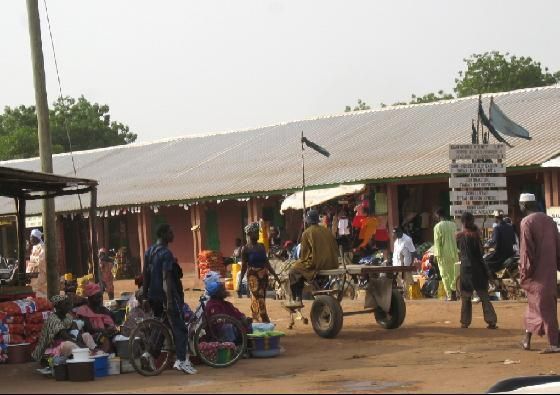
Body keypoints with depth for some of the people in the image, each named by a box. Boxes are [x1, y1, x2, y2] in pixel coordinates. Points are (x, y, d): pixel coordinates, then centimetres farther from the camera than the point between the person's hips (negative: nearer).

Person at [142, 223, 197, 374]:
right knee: (179, 327, -4)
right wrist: (169, 300, -26)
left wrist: (145, 294, 21)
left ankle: (150, 352, 13)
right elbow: (166, 278, -23)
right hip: (166, 294, -8)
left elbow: (146, 274, 14)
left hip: (153, 295, 8)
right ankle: (182, 361, -10)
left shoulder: (149, 251, 10)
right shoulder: (166, 253, -17)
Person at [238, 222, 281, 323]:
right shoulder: (246, 249, -4)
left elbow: (267, 262, 16)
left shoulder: (262, 246, 11)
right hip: (253, 276, -5)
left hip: (263, 276, 5)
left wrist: (275, 275, 15)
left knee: (256, 301, 11)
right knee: (260, 301, -10)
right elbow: (244, 266, -2)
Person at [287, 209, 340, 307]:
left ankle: (296, 300, 4)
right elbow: (336, 249, 14)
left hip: (316, 264, -7)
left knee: (294, 271, 12)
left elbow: (304, 253, -4)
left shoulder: (307, 233, -4)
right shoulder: (327, 231, 13)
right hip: (332, 264, 7)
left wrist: (301, 260, 15)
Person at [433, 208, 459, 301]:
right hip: (454, 252, 4)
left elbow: (437, 242, -10)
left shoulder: (438, 226, -10)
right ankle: (454, 293, 12)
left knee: (445, 275, 2)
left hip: (443, 254, -4)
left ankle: (449, 295, 0)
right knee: (454, 273, 13)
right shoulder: (453, 225, 4)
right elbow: (457, 239, 9)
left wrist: (437, 254, -4)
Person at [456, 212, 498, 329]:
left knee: (465, 297, 10)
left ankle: (465, 322, 9)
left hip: (465, 268, 1)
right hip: (478, 267, -1)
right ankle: (491, 321, -3)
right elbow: (481, 249, 3)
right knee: (484, 296, 2)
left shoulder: (459, 236, -3)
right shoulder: (476, 234, -9)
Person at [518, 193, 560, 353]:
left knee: (543, 306, -3)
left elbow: (526, 250, -16)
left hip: (536, 273, -7)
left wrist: (524, 272, -10)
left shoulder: (527, 222, -12)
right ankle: (527, 339, 23)